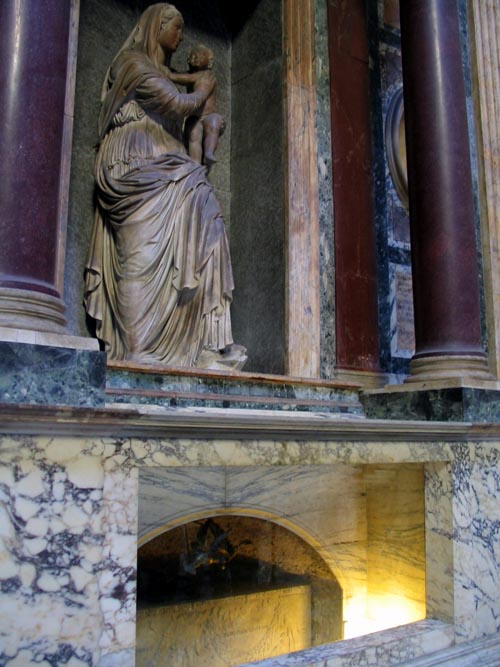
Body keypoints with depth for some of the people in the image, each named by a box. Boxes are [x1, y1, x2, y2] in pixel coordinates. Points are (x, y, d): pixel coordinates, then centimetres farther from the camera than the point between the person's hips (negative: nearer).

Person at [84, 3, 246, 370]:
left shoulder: (158, 70, 31)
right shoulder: (132, 61, 3)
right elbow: (178, 105, -7)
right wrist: (202, 92, 10)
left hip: (155, 168, 8)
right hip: (134, 164, -8)